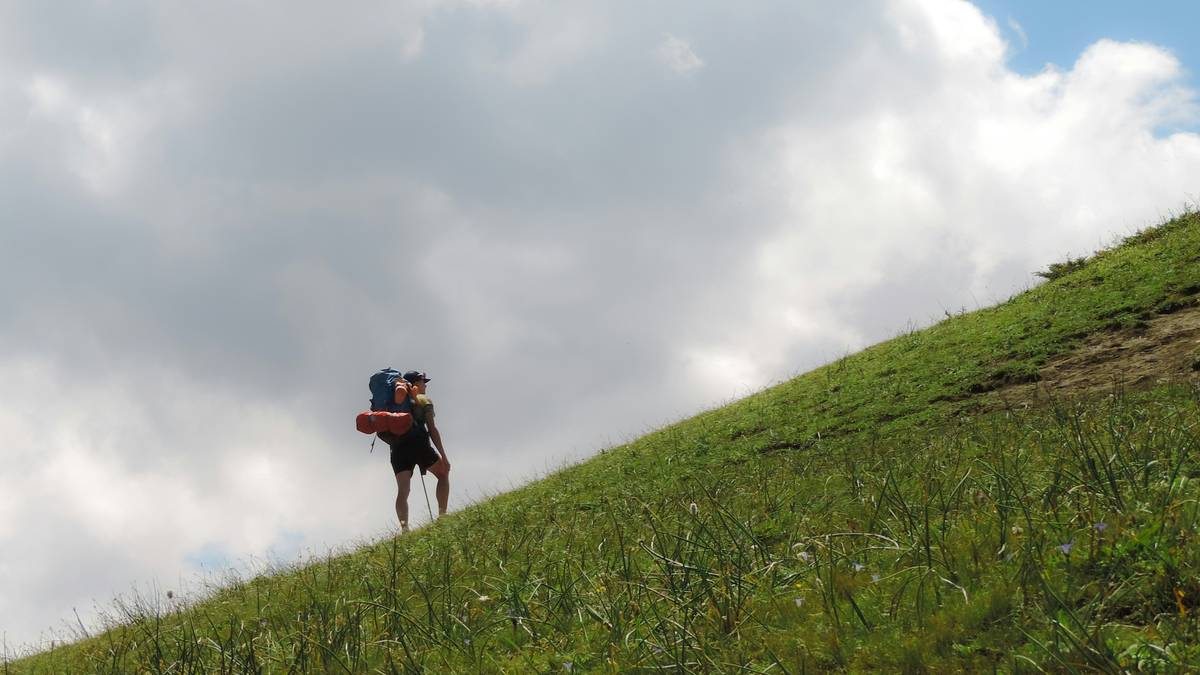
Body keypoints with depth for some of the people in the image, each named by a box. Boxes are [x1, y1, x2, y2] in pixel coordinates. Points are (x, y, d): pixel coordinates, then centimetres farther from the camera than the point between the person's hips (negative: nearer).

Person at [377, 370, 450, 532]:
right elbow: (432, 429, 4)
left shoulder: (396, 402, 28)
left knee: (402, 490, -7)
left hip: (397, 450, 4)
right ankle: (442, 515, 3)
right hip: (417, 443, -4)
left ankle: (404, 528, -28)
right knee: (443, 474, 17)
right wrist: (443, 456, 2)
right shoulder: (424, 400, 12)